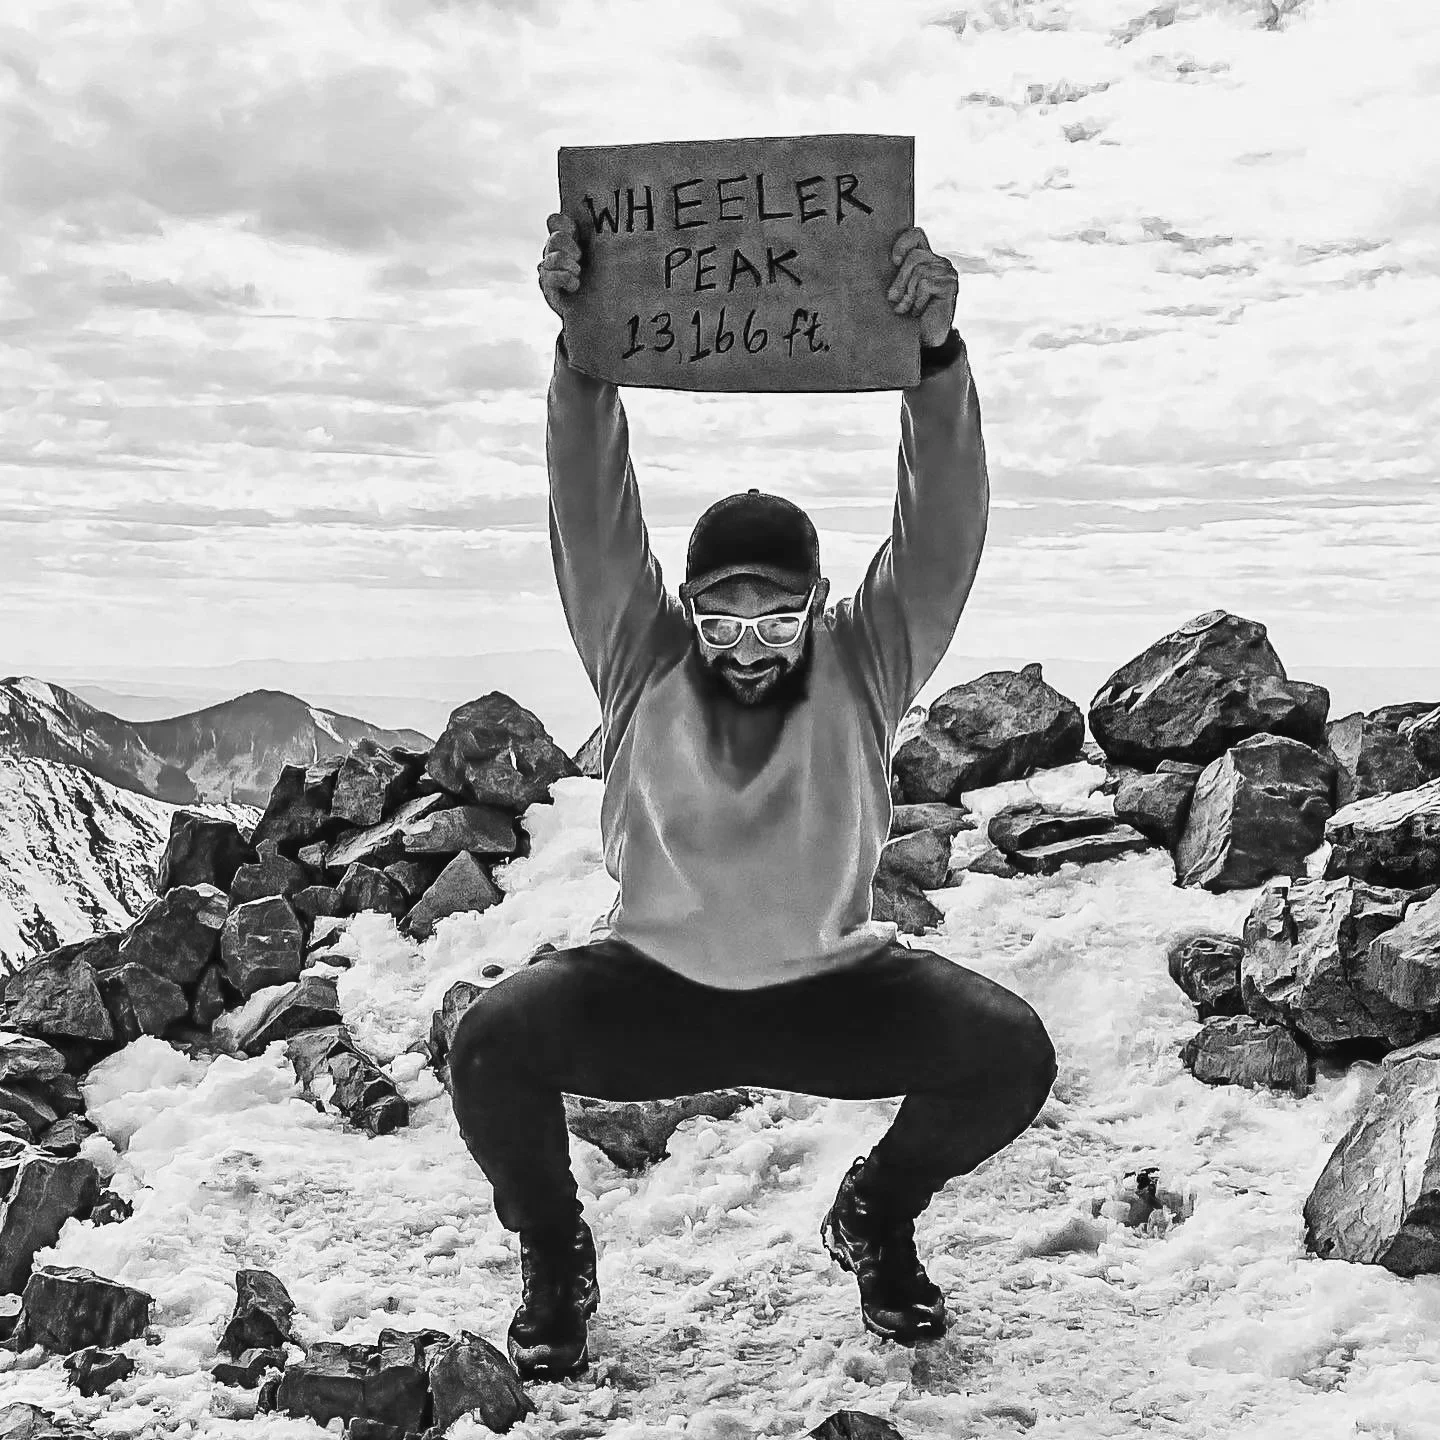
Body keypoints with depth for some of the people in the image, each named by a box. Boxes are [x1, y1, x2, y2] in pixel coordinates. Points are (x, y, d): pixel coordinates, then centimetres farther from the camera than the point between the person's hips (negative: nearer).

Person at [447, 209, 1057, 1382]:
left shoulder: (866, 666, -14)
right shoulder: (640, 660, -13)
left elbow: (944, 527, -28)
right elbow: (593, 516, -26)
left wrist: (936, 354, -43)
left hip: (832, 989, 1)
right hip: (652, 987, 0)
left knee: (1012, 1055, -21)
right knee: (493, 1043, -27)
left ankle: (880, 1216, 13)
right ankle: (553, 1254, 7)